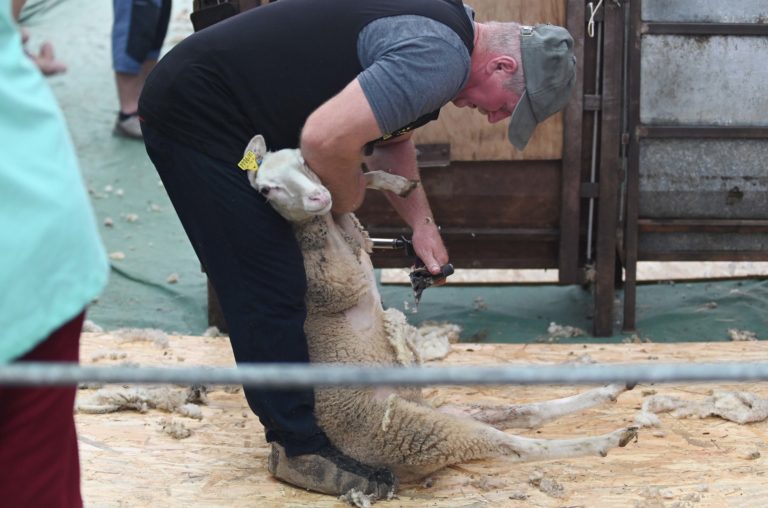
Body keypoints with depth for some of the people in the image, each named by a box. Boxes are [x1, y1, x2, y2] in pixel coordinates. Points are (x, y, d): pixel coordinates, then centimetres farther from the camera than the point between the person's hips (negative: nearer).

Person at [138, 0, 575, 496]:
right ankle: (298, 447, 4)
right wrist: (348, 198, -12)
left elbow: (390, 136, 21)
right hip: (195, 114, -10)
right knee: (271, 285, -7)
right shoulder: (440, 59, -25)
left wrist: (421, 222, 9)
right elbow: (326, 138, -34)